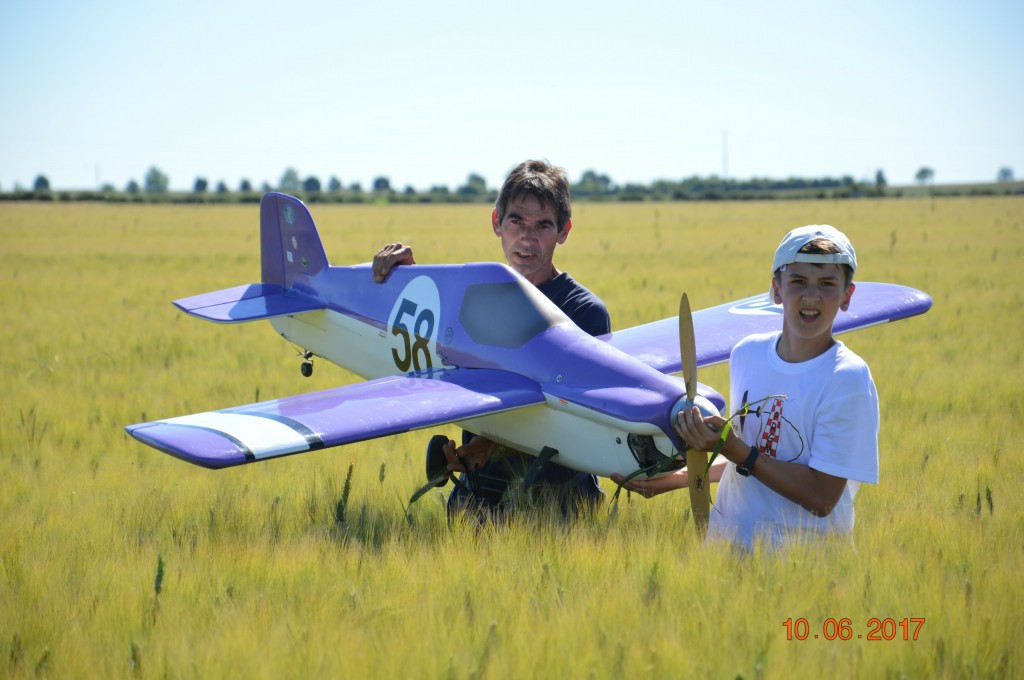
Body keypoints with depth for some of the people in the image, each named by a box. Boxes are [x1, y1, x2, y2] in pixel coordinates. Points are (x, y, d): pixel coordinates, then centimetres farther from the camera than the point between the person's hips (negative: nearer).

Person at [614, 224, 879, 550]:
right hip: (724, 543, 3)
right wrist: (681, 478, 12)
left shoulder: (848, 380, -10)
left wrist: (733, 449, -16)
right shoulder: (746, 354, 7)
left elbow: (822, 498, -14)